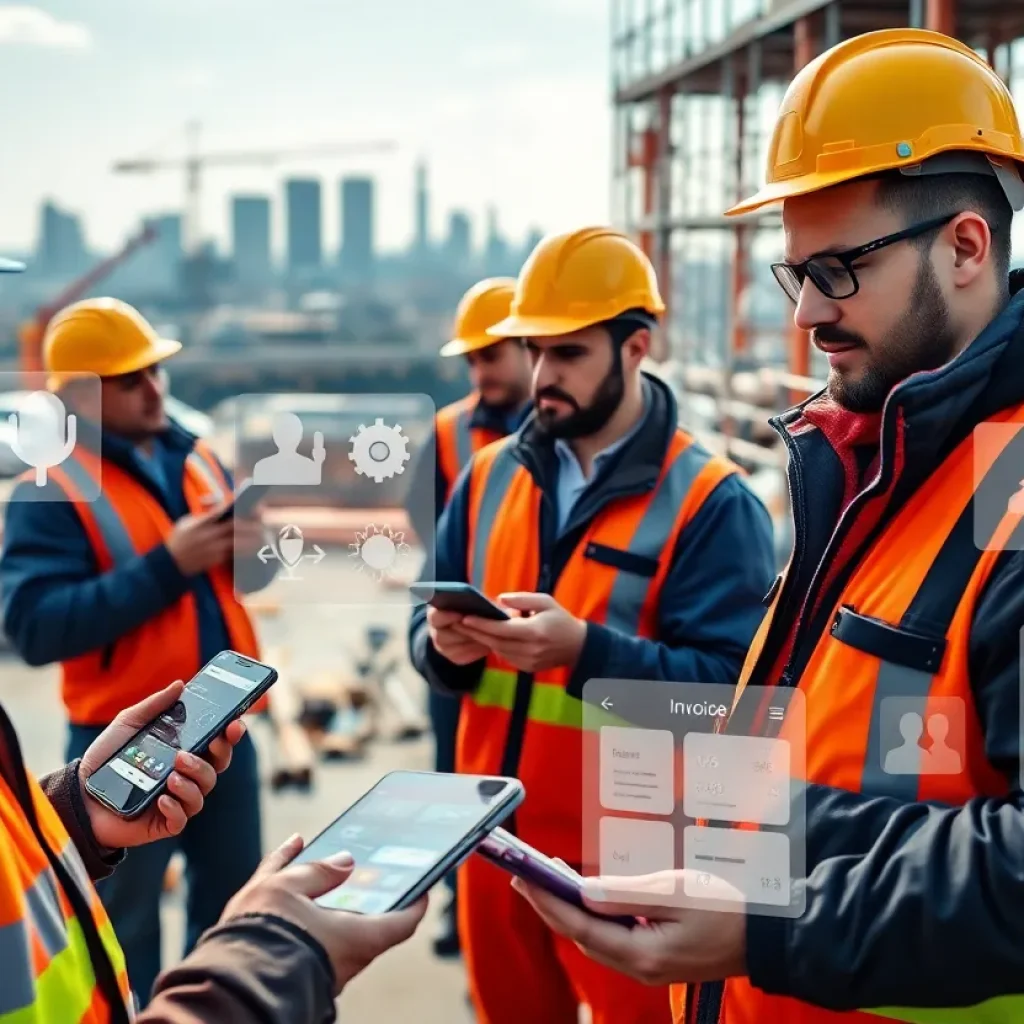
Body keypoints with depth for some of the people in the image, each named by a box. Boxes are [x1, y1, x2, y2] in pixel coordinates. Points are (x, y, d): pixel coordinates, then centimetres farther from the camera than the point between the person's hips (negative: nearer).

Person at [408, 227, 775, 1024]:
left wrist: (586, 649, -31)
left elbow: (730, 687, -19)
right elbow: (426, 629, 8)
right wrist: (445, 645, -16)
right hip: (493, 836, 5)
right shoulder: (491, 474, 6)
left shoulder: (712, 502, -11)